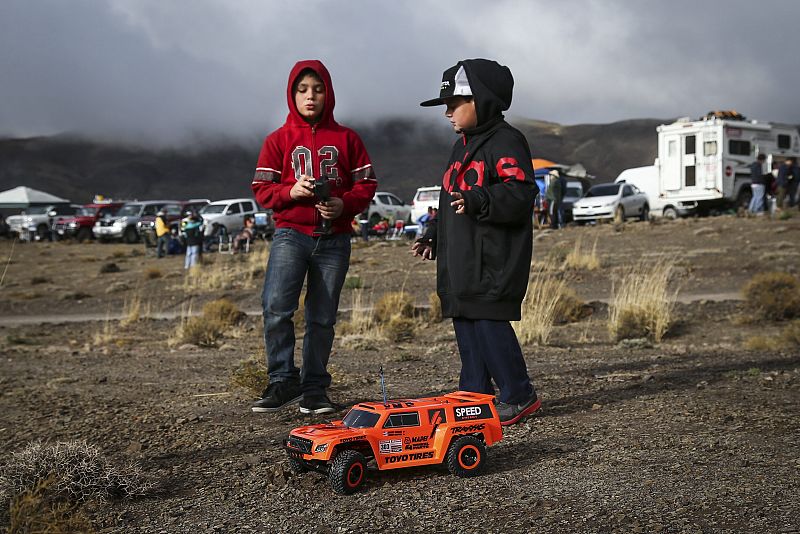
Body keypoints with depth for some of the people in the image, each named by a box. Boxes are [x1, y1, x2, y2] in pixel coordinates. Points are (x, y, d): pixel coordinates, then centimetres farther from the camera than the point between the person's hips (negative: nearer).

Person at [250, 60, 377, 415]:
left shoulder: (346, 139, 8)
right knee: (276, 306, -19)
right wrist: (290, 191, -14)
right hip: (290, 234, -1)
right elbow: (261, 189, 5)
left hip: (334, 239, 1)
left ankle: (314, 389, 16)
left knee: (322, 317, 6)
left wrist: (344, 204, -12)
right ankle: (283, 381, -6)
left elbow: (366, 184, 7)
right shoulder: (278, 140, 7)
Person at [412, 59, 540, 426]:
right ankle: (475, 395, 19)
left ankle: (519, 396, 3)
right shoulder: (462, 146, 21)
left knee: (489, 323, -10)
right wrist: (433, 235, 24)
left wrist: (478, 200, -34)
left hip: (493, 261, -9)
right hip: (461, 260, 9)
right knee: (466, 326, 10)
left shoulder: (506, 141, -9)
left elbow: (520, 194, -21)